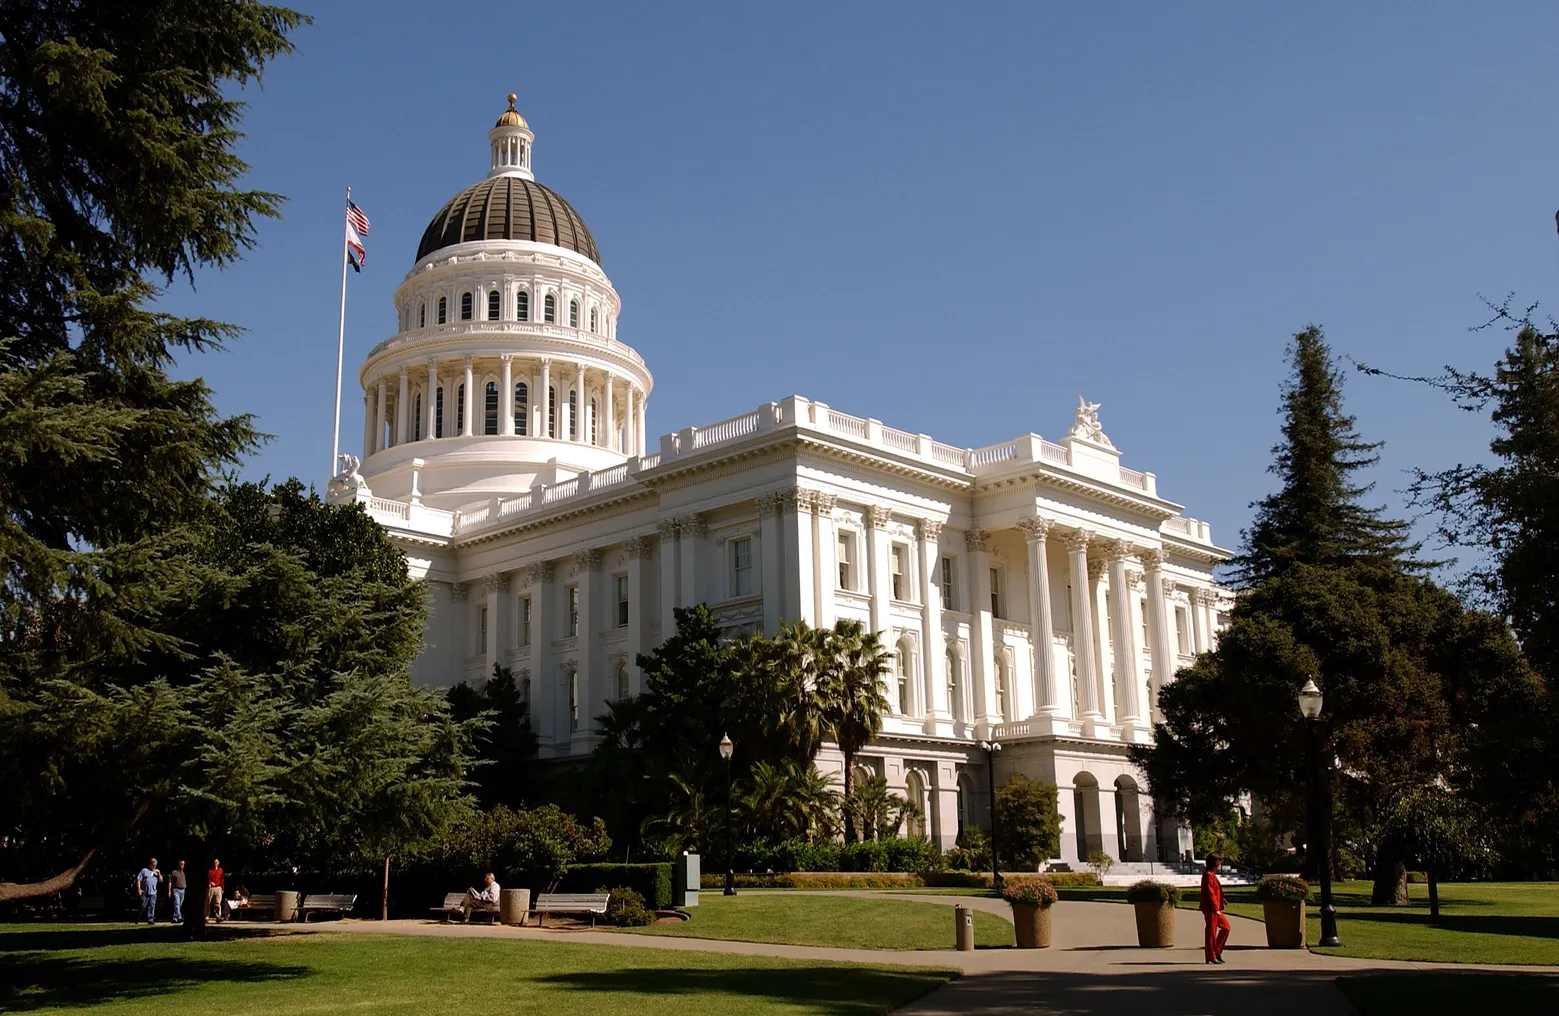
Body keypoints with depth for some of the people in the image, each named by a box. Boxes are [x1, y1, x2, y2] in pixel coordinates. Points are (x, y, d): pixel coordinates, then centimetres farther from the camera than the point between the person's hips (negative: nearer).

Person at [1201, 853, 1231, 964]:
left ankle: (1217, 951, 18)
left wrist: (1218, 908, 18)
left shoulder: (1212, 875, 18)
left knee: (1225, 926, 14)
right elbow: (1210, 893, -21)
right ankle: (1211, 957, 2)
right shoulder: (1208, 875, -15)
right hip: (1211, 909, -10)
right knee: (1211, 932, -4)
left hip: (1215, 909, 10)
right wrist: (1216, 908, -22)